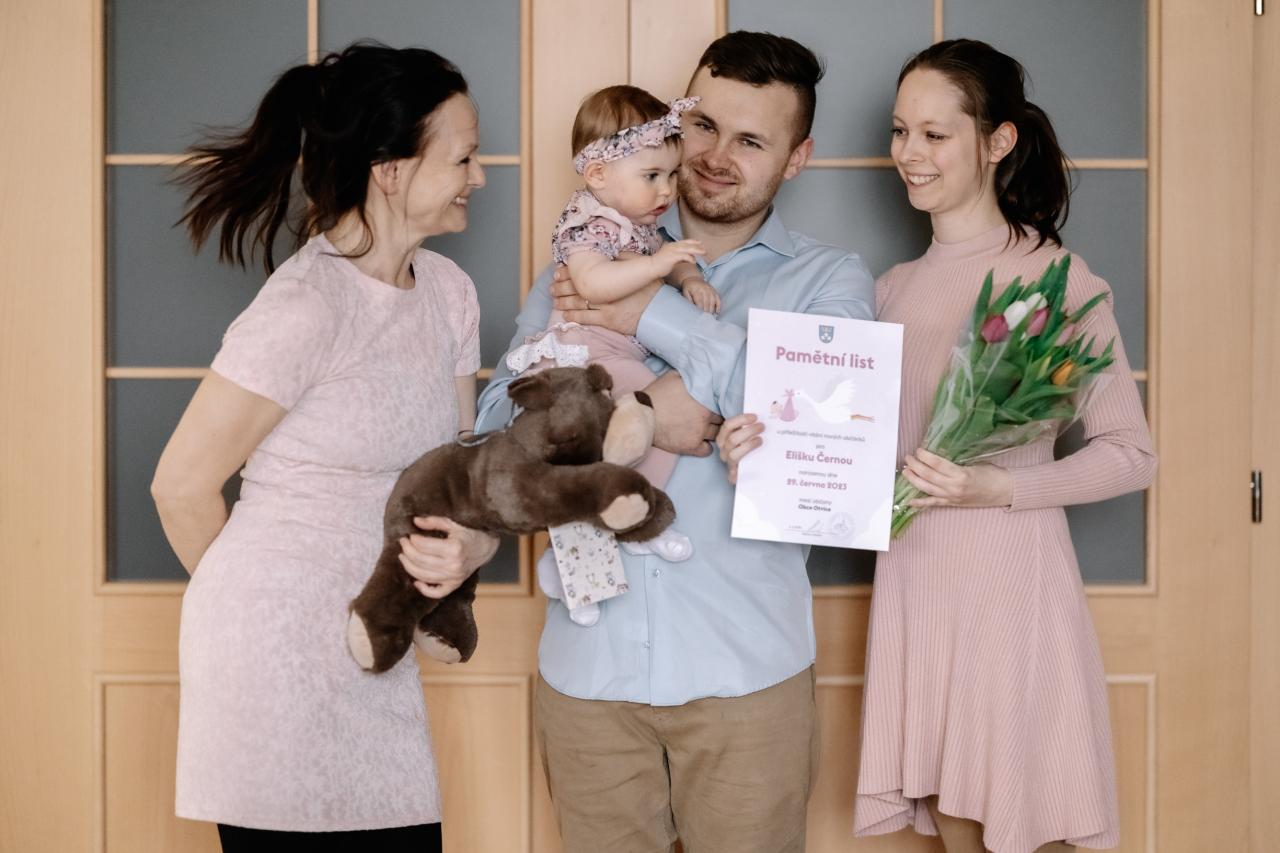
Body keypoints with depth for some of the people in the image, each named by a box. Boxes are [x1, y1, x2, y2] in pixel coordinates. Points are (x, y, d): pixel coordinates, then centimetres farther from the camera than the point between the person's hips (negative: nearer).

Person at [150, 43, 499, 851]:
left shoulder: (449, 291, 4)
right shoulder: (305, 307, -19)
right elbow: (183, 485, -13)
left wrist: (471, 544, -14)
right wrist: (262, 607, 4)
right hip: (276, 663, -7)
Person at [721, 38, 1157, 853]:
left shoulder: (1056, 278, -5)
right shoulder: (893, 289, 13)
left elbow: (1131, 453, -7)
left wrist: (1000, 488, -20)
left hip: (1011, 579, -5)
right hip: (913, 580, 5)